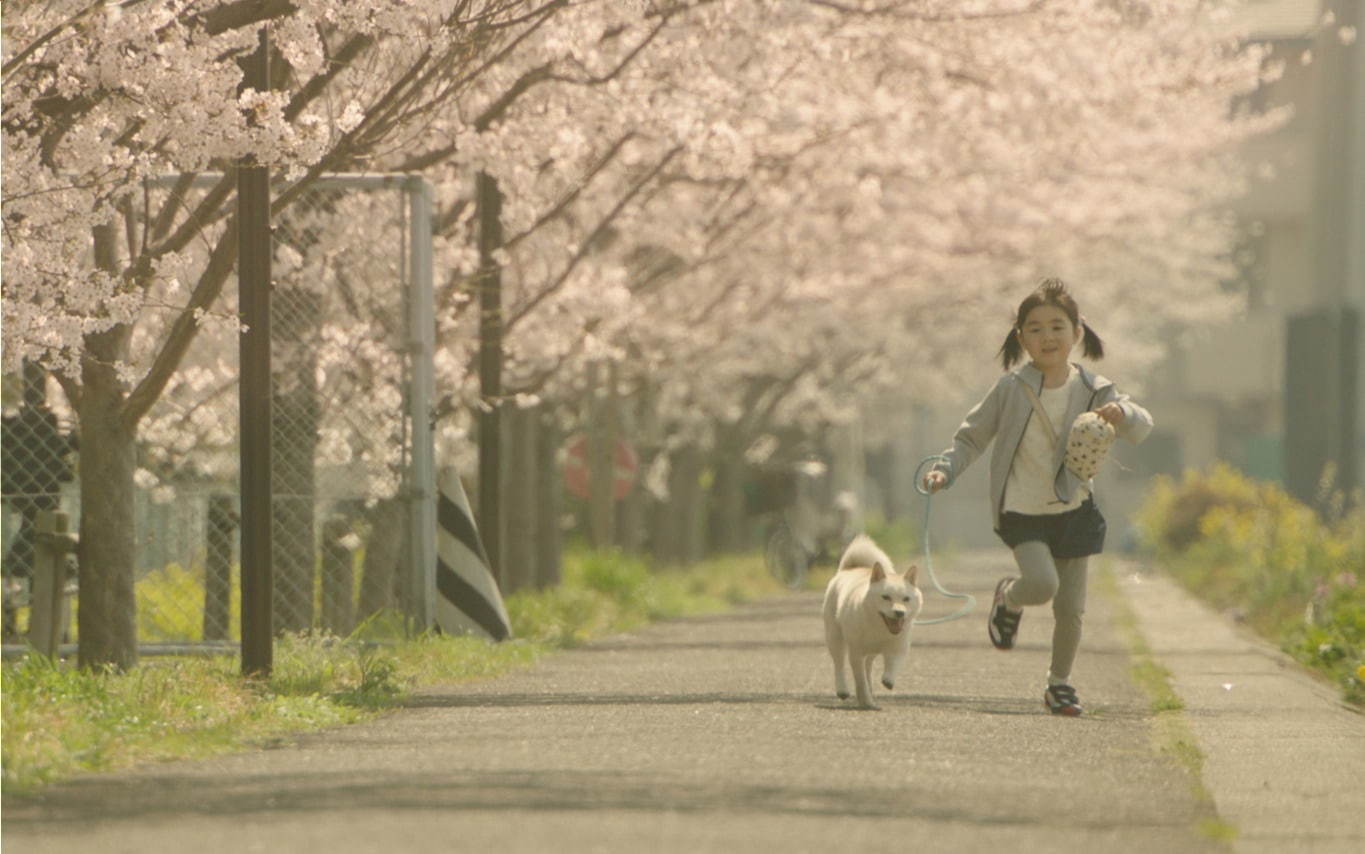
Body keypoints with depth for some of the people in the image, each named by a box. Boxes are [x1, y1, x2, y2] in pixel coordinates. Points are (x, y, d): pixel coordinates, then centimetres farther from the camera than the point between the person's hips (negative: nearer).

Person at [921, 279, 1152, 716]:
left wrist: (1122, 413, -32)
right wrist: (945, 470, -15)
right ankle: (1008, 597, 11)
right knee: (1042, 583, -25)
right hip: (1022, 512, -2)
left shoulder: (1092, 390, -4)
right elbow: (972, 436, 1)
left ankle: (1059, 682, 27)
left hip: (1073, 511, 3)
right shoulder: (1011, 389, -9)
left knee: (1071, 608, 4)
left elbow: (1142, 427, -9)